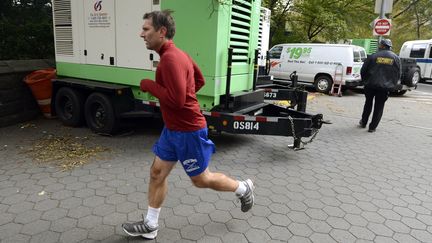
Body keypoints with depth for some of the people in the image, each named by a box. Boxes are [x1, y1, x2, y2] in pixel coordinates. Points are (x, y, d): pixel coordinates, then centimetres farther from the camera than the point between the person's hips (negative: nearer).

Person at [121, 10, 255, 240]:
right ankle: (150, 225, 27)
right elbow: (200, 80, 21)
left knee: (201, 180, 9)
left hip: (188, 131, -10)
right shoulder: (178, 54, 9)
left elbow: (176, 100, -28)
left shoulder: (170, 58, -23)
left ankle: (243, 188, 32)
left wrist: (148, 84, -16)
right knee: (157, 173, 12)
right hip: (173, 129, 10)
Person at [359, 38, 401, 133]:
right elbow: (398, 74, 6)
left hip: (371, 85, 0)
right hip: (385, 87, 1)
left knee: (368, 104, 18)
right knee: (379, 107, 8)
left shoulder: (373, 57, -5)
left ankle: (363, 122, 27)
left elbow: (363, 71, -1)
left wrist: (365, 81, 15)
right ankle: (372, 127, 9)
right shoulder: (396, 58, 2)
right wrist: (393, 85, 18)